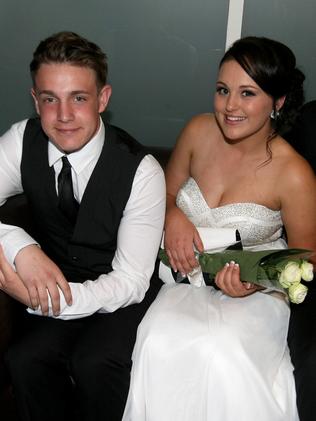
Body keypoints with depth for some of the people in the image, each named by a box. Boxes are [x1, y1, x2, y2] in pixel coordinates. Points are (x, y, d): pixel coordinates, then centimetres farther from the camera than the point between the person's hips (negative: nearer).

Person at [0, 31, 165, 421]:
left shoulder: (140, 171, -23)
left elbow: (130, 282, -22)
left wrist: (41, 299, -35)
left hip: (119, 291, -2)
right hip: (54, 277, 3)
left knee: (95, 362, -29)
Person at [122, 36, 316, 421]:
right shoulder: (199, 131, -4)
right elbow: (167, 191, 12)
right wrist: (173, 217, -12)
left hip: (256, 292, -2)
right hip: (189, 277, 3)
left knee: (223, 354, -33)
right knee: (159, 345, -29)